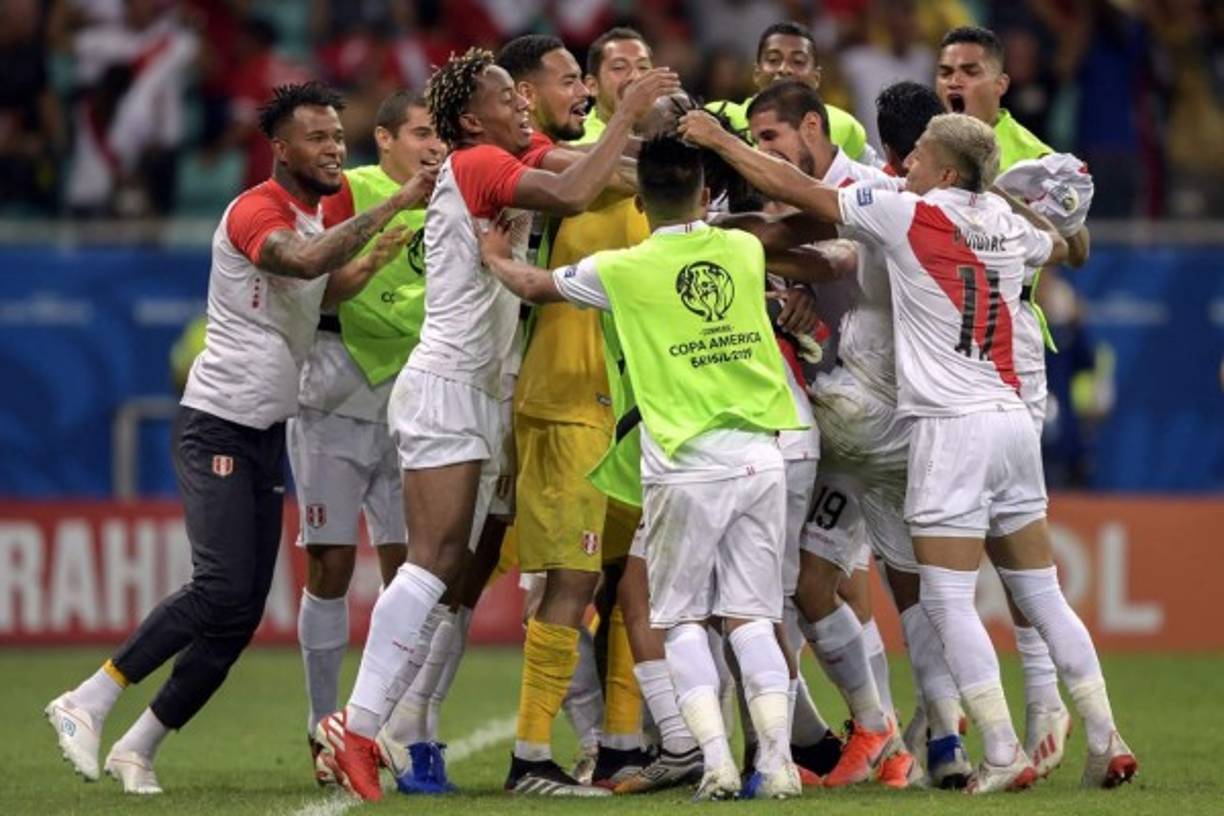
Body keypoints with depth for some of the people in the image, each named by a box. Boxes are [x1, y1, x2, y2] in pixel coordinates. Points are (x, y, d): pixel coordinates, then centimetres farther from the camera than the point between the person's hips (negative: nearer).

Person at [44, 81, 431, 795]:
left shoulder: (319, 214, 14)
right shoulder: (257, 211, -16)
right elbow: (303, 261, -34)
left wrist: (376, 258, 1)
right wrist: (394, 206, -34)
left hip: (268, 434, 9)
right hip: (218, 427, -9)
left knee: (242, 615, 1)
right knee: (223, 587, -21)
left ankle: (139, 749, 8)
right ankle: (88, 704, -12)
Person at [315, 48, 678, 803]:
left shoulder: (507, 161, 14)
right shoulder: (475, 164, -13)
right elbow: (570, 196, -26)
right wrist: (630, 111, -20)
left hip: (479, 398, 10)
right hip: (445, 390, -10)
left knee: (451, 572, 4)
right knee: (436, 562, -16)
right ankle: (360, 726, -19)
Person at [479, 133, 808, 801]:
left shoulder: (625, 270, -4)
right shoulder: (745, 251, 5)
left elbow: (535, 288, 14)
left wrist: (496, 259, 34)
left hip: (684, 465, -3)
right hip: (758, 457, 3)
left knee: (682, 620, 7)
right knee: (751, 617, 6)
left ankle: (716, 760, -7)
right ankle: (777, 762, -4)